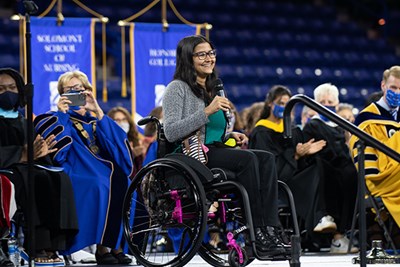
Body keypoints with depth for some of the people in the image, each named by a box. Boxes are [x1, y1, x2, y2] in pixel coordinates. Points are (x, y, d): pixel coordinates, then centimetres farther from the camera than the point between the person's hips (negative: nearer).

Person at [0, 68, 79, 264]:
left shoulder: (22, 121, 27)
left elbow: (31, 153, 16)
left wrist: (39, 153, -8)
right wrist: (23, 155, -24)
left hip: (25, 167, 6)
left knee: (60, 179, -24)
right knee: (38, 180, -34)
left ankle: (53, 245, -33)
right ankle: (39, 247, -39)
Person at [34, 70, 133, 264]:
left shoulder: (95, 120, 24)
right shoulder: (59, 120, 13)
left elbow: (116, 141, 2)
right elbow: (58, 153, -8)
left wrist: (98, 111, -4)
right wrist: (62, 114, -8)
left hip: (104, 170, 4)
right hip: (76, 173, -4)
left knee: (122, 183, -26)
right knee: (99, 185, -33)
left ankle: (115, 245, -23)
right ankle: (101, 247, -31)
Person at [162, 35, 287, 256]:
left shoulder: (212, 90, 24)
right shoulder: (177, 88, -1)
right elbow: (171, 132, -14)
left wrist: (231, 135, 9)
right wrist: (208, 111, -18)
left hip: (214, 151, 7)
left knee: (266, 158, -19)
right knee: (247, 158, -30)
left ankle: (269, 229, -33)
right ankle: (256, 233, -30)